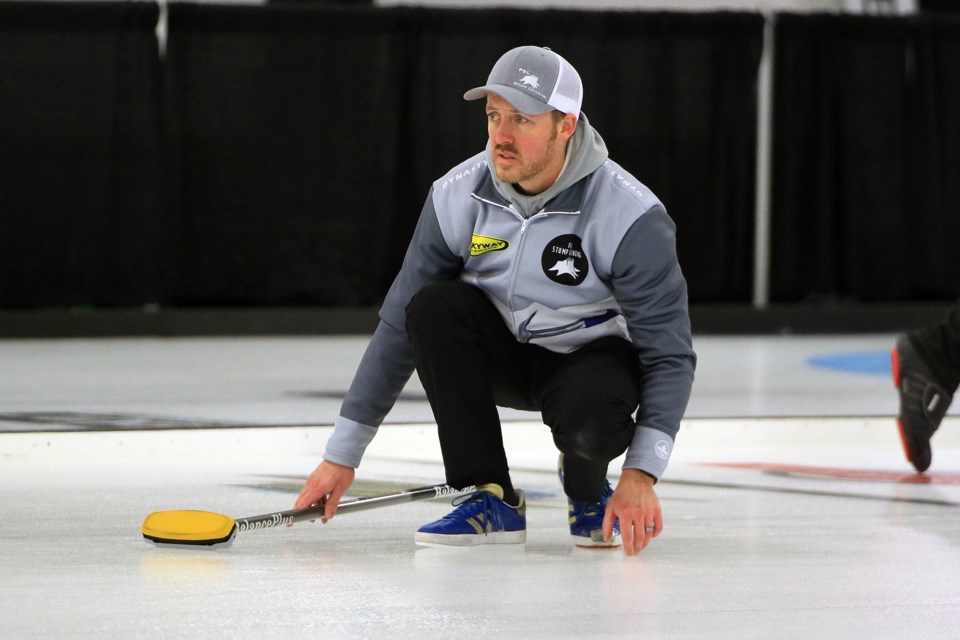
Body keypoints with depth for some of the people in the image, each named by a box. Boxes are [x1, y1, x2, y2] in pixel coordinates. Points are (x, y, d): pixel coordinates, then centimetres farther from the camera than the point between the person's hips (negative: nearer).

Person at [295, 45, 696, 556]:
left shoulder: (631, 216, -25)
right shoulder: (456, 197, -15)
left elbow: (669, 352, -23)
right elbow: (399, 326, -8)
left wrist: (641, 474, -34)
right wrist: (342, 455, -10)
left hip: (591, 355, -4)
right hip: (503, 356, 4)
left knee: (591, 418, -38)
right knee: (434, 307, -28)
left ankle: (588, 486, 1)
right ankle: (490, 498, -18)